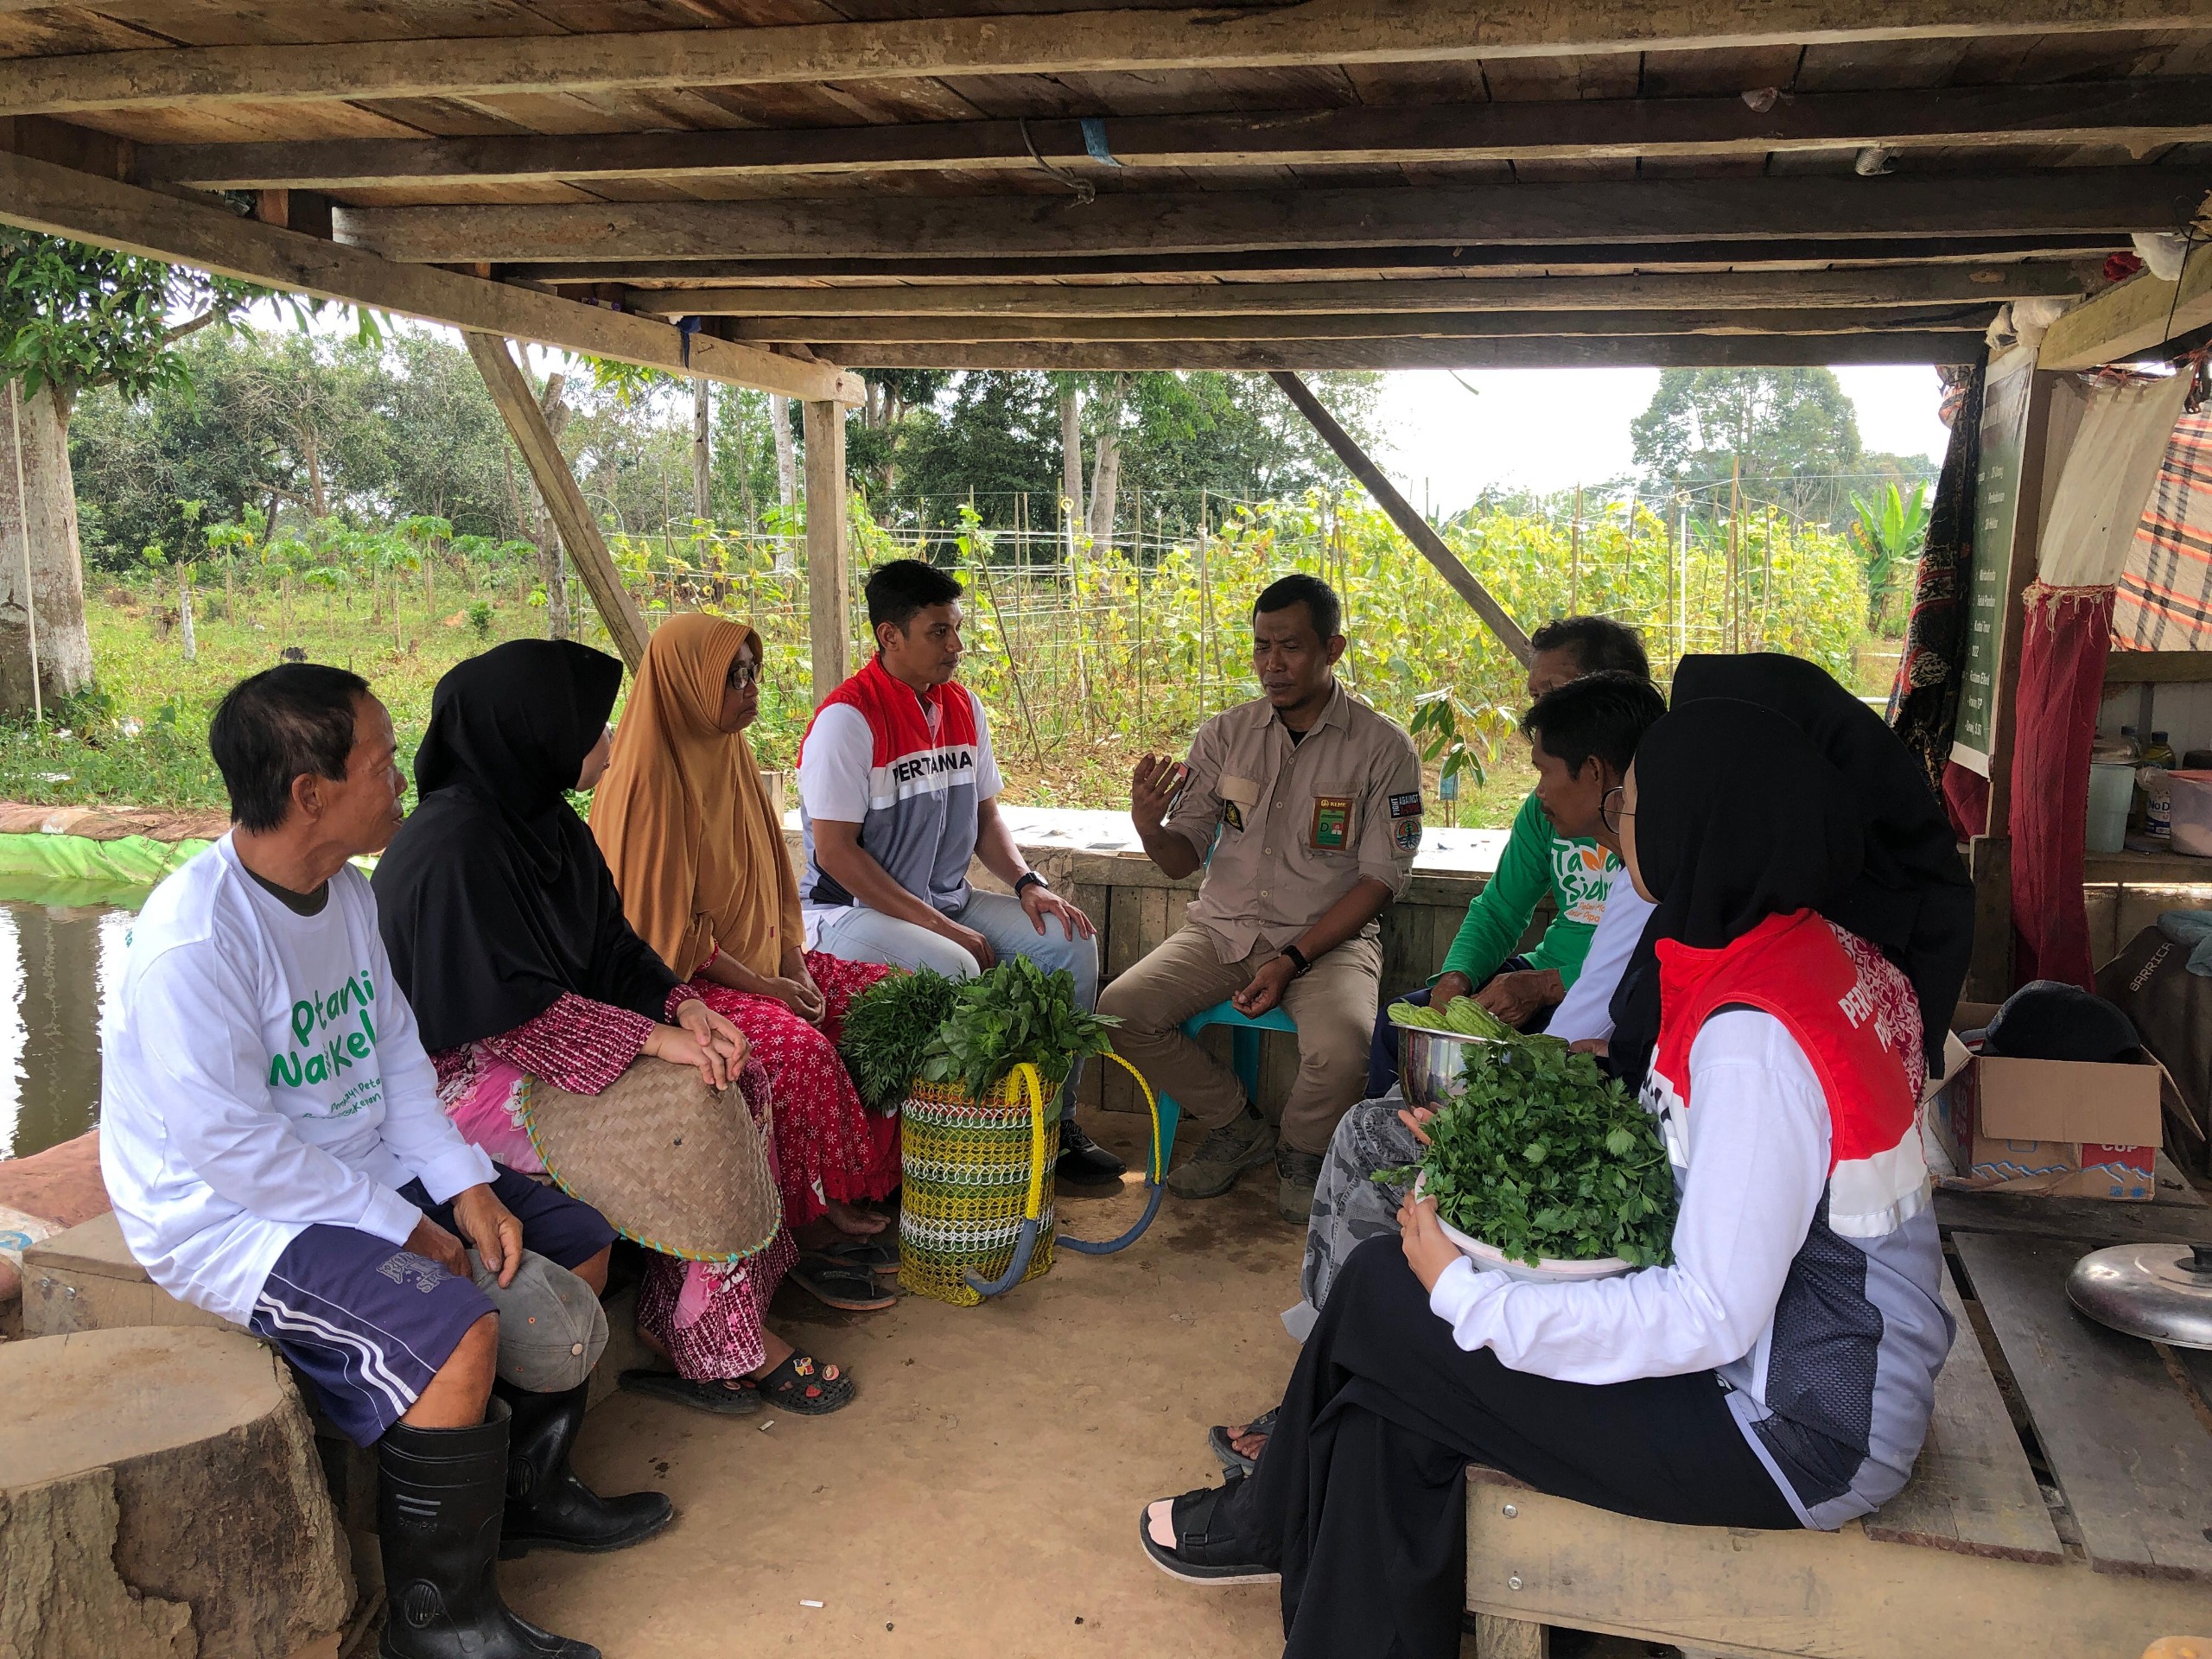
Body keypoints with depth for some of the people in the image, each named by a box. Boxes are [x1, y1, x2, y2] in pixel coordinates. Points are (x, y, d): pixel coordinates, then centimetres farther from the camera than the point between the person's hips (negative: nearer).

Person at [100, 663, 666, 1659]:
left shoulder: (348, 893, 3)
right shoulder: (194, 940, -26)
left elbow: (396, 1054, 8)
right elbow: (231, 1145, -26)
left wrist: (463, 1186, -4)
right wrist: (401, 1228, -20)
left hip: (366, 1173, 9)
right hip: (228, 1216, -9)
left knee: (577, 1246, 9)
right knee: (455, 1333, -30)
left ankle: (528, 1491, 27)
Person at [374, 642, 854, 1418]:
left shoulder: (549, 821, 6)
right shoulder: (456, 845, -23)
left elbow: (611, 946, 9)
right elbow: (513, 1006, -25)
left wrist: (683, 1006, -9)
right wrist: (654, 1039, -27)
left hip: (541, 1034, 9)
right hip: (460, 1069, -9)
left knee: (739, 1079, -6)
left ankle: (677, 1322, -1)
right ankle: (720, 1346, -5)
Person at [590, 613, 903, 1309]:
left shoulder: (732, 760, 9)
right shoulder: (648, 783, -17)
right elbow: (662, 927, -18)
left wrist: (794, 962, -1)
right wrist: (763, 988, -17)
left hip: (763, 960, 9)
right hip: (683, 981, -9)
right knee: (802, 1051, -31)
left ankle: (847, 1194, 0)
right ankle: (809, 1230, -13)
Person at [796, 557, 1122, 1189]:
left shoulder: (962, 705, 7)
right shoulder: (848, 717, -17)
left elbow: (984, 816, 16)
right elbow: (833, 851, -19)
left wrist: (1027, 883, -4)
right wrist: (939, 926, -20)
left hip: (949, 903, 8)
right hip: (853, 912, -7)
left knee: (1071, 941, -8)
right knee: (956, 971, -33)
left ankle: (1054, 1118, 3)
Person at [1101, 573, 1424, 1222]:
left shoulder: (1383, 748, -6)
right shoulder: (1225, 734, 3)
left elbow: (1381, 879, -7)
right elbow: (1185, 858, 3)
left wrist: (1292, 961, -16)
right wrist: (1150, 826, -22)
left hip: (1329, 937, -3)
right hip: (1223, 928, 4)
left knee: (1342, 1046, -33)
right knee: (1118, 1011, -18)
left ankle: (1302, 1155, 4)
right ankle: (1237, 1127, 6)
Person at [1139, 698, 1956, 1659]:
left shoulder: (1753, 1036, -28)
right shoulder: (1822, 949, 3)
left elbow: (1713, 1319, -27)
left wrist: (1465, 1292, -20)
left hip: (1797, 1437, -9)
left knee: (1382, 1295, -4)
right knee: (1391, 1407, 3)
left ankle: (1276, 1520, 24)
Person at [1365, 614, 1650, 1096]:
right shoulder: (1547, 803, 12)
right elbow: (1499, 911, 16)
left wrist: (1544, 986, -22)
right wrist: (1456, 977, -6)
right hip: (1546, 978, 7)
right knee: (1395, 1022, -4)